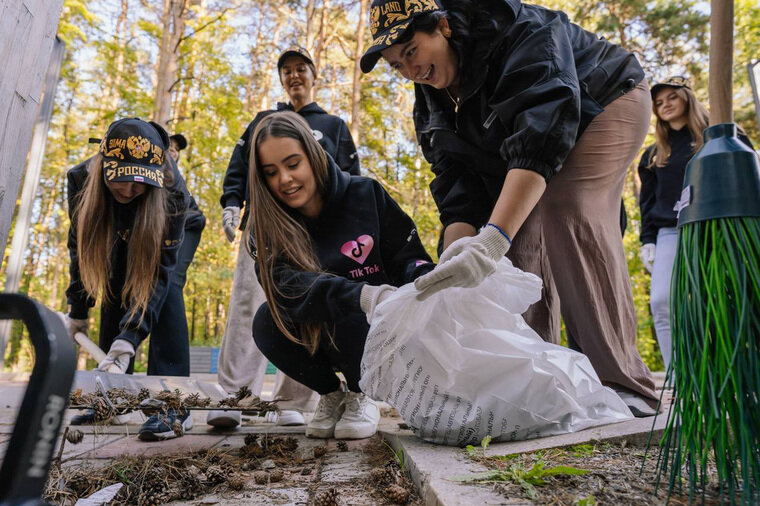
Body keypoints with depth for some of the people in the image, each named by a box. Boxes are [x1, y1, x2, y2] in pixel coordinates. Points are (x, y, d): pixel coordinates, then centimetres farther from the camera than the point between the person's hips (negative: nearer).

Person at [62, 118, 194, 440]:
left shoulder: (172, 196, -42)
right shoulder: (80, 180, -31)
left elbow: (159, 272, -40)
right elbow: (81, 249, -17)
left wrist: (129, 338, -47)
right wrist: (77, 312, -11)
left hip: (177, 233, -4)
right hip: (122, 238, 4)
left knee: (165, 292, -26)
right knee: (114, 297, -4)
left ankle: (173, 404, -28)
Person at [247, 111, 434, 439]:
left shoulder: (365, 194, -9)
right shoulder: (266, 230, -10)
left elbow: (407, 257, -10)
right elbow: (292, 288, -28)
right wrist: (365, 295, -47)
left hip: (376, 334, -1)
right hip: (312, 340, 2)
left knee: (346, 314, -33)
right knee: (266, 322, -27)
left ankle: (361, 397, -3)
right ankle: (332, 395, 0)